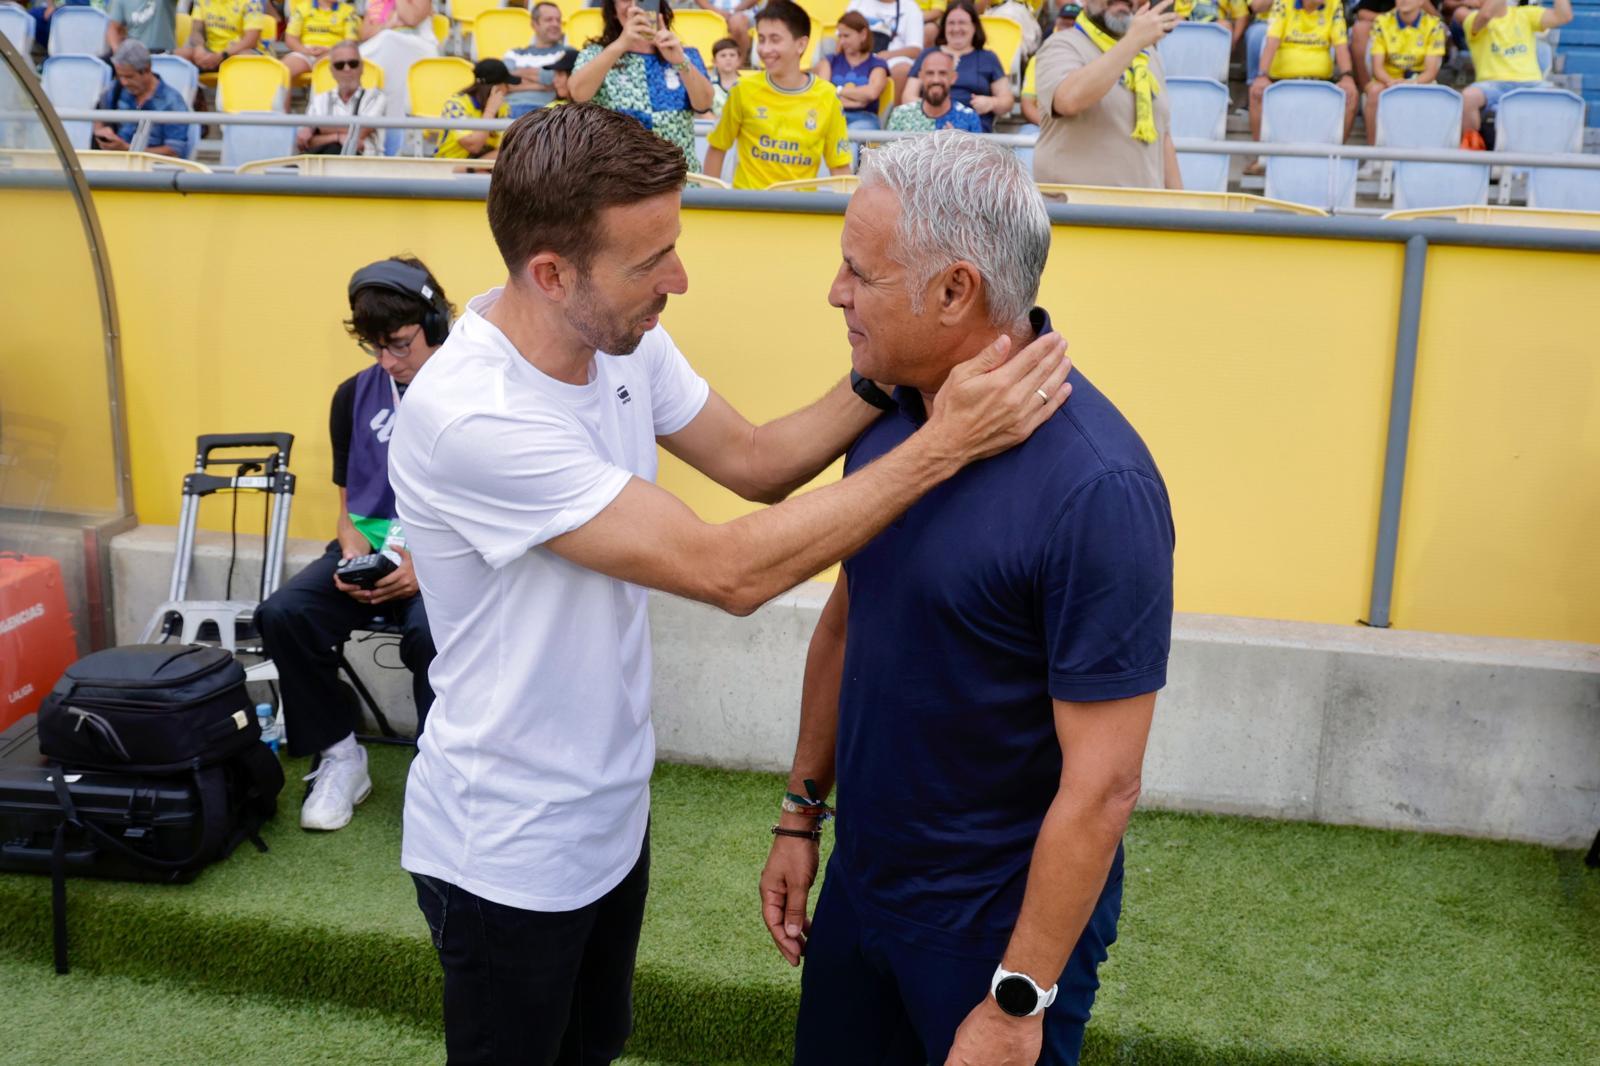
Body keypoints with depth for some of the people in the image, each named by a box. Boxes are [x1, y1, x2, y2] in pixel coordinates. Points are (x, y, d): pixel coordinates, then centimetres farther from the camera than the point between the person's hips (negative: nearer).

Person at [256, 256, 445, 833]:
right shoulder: (354, 396, 8)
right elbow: (348, 509, 14)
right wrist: (354, 555, -9)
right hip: (370, 549, 5)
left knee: (429, 632, -35)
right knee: (282, 614, -21)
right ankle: (339, 758, -2)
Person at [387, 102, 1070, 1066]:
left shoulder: (624, 335, -8)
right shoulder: (471, 416, -33)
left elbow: (756, 461, 1)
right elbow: (731, 572, -34)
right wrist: (943, 444, -32)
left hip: (613, 808, 7)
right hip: (508, 856, -7)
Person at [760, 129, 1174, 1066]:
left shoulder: (1096, 488, -27)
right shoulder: (888, 408, -5)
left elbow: (1102, 786, -23)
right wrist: (802, 813, 11)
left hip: (1000, 920, -6)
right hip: (862, 877, 6)